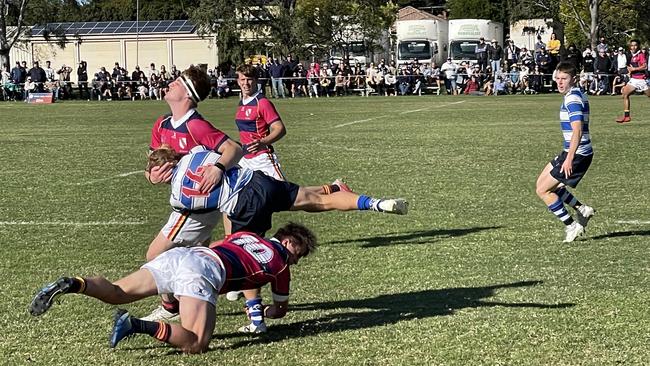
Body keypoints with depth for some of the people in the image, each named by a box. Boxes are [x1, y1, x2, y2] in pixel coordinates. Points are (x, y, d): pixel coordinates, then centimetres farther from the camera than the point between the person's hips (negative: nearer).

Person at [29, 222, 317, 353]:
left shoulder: (246, 235, 35)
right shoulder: (280, 262, 21)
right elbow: (281, 309, 34)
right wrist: (264, 312, 58)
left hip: (179, 254, 7)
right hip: (203, 271, -7)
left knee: (115, 293, 4)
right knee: (196, 344, -17)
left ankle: (71, 285, -22)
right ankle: (138, 326, -36)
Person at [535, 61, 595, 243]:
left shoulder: (572, 98, -18)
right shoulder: (577, 95, 14)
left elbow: (577, 130, -27)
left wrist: (569, 158, -33)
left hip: (577, 154, -10)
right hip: (572, 152, 10)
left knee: (543, 190, -4)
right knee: (543, 182, 20)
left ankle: (571, 226, 1)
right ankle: (581, 209, 19)